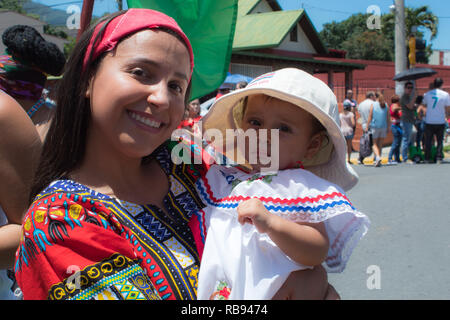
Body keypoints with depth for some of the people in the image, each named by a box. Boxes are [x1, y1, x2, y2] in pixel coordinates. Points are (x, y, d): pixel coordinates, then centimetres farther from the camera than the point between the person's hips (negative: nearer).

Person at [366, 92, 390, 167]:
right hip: (384, 127, 3)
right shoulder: (386, 105, 4)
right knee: (380, 144, 11)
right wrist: (388, 128, 10)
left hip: (375, 126, -3)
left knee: (375, 144, 3)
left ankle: (378, 157, -20)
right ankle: (377, 161, 12)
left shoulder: (373, 105, -3)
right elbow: (388, 118, 3)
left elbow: (370, 117, -5)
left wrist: (367, 126, 0)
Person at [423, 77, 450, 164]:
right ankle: (439, 158, 3)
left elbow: (425, 104, 14)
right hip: (440, 121, -1)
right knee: (440, 141, 7)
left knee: (428, 140, 10)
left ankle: (427, 158, 11)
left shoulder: (427, 94, 0)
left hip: (429, 121, 1)